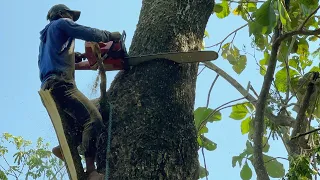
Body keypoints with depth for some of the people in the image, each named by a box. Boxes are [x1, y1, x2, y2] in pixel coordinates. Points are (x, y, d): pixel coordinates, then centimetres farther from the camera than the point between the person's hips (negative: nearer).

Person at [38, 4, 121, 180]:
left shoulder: (46, 36, 34)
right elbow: (88, 33, -2)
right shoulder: (61, 23, 9)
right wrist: (110, 35, 11)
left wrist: (74, 57, 24)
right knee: (94, 119, -23)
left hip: (49, 86, 10)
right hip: (60, 84, -10)